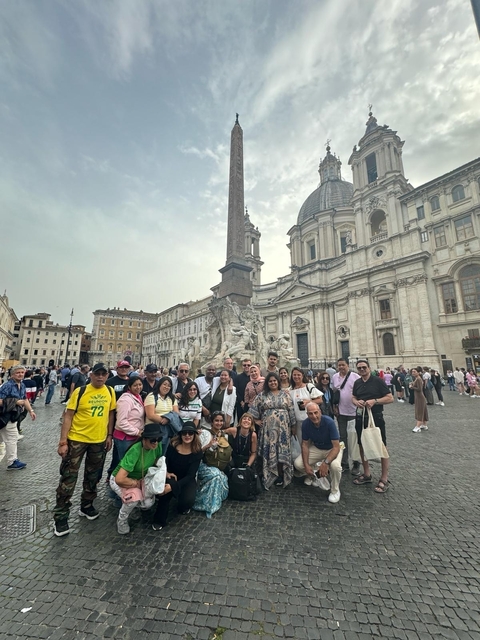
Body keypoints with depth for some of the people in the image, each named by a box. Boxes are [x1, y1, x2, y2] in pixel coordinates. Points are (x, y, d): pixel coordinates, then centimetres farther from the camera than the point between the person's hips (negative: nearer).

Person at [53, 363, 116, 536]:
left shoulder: (110, 391, -3)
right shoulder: (80, 392, -14)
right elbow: (68, 416, -11)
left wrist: (109, 435, 5)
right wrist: (63, 442, -14)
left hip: (99, 441, 4)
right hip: (77, 439, -3)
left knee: (93, 476, 18)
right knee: (69, 477, 6)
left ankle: (86, 505, 39)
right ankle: (61, 515, 26)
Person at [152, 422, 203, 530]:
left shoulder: (197, 452, -17)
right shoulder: (172, 446, -16)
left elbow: (190, 475, -21)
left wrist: (173, 487, -34)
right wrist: (166, 473, -28)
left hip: (187, 480, 0)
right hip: (171, 478, 0)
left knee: (188, 500, -28)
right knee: (168, 486, -35)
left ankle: (183, 508, 12)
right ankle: (159, 519, -12)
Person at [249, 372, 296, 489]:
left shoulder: (285, 394, 4)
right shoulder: (262, 395, 3)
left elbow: (291, 411, 3)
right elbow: (253, 409, 5)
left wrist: (293, 425, 2)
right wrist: (256, 420, 1)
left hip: (283, 428, 0)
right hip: (268, 428, 0)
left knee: (282, 451, 3)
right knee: (269, 451, 3)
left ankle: (280, 475, 17)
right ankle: (270, 476, 16)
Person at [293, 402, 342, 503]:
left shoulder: (329, 422, -31)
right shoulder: (305, 423, -19)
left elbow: (336, 447, -28)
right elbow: (305, 444, -8)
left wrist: (325, 463, -40)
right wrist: (306, 465, -19)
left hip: (332, 449, -3)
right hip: (316, 448, 3)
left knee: (335, 465, -35)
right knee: (298, 463, -16)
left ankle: (335, 490, -3)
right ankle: (312, 474, 19)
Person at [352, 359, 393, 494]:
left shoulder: (378, 381, -9)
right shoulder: (357, 383, 7)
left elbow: (390, 398, -10)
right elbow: (353, 397, 17)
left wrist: (374, 401, -22)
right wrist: (356, 402, -6)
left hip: (376, 417, -5)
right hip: (360, 417, 6)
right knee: (362, 446, 15)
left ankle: (384, 479, 19)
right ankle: (366, 474, 32)